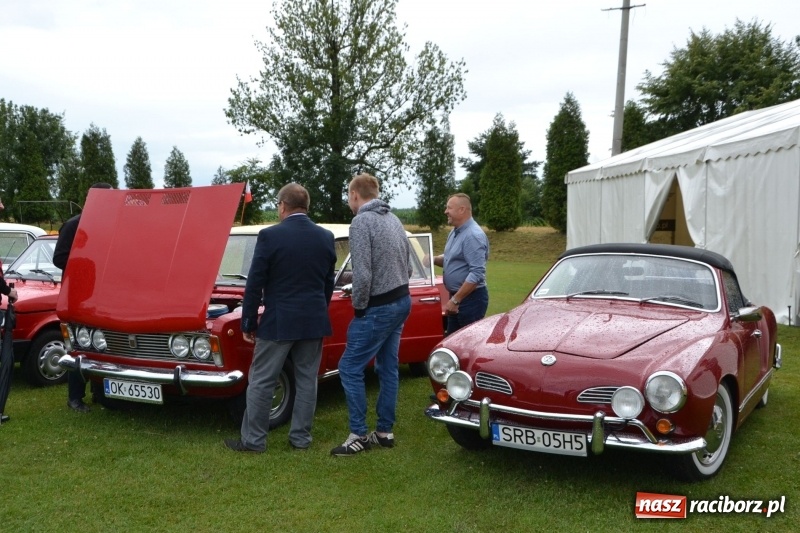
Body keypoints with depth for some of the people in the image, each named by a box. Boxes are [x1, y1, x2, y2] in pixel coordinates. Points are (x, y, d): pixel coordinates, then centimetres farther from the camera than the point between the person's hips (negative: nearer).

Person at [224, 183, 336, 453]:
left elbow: (254, 284, -10)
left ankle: (253, 440, 10)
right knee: (307, 380, 11)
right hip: (314, 321, 5)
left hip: (278, 321, -4)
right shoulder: (326, 237, 2)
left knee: (261, 381, 5)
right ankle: (301, 437, 17)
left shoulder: (270, 235, -12)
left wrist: (248, 323, -1)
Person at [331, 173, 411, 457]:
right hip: (402, 301, 9)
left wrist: (358, 307, -9)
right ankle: (385, 431, 20)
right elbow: (408, 265, 14)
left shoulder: (361, 222, -16)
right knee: (388, 367, 14)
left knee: (350, 368, 1)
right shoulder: (393, 219, 10)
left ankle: (359, 435, 4)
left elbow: (362, 275, -22)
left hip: (379, 308, -9)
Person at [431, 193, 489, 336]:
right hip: (457, 297, 10)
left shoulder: (473, 235, -20)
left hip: (471, 298, -10)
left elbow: (477, 274, -26)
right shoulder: (455, 232, 11)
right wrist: (433, 259, 2)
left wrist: (455, 300, -24)